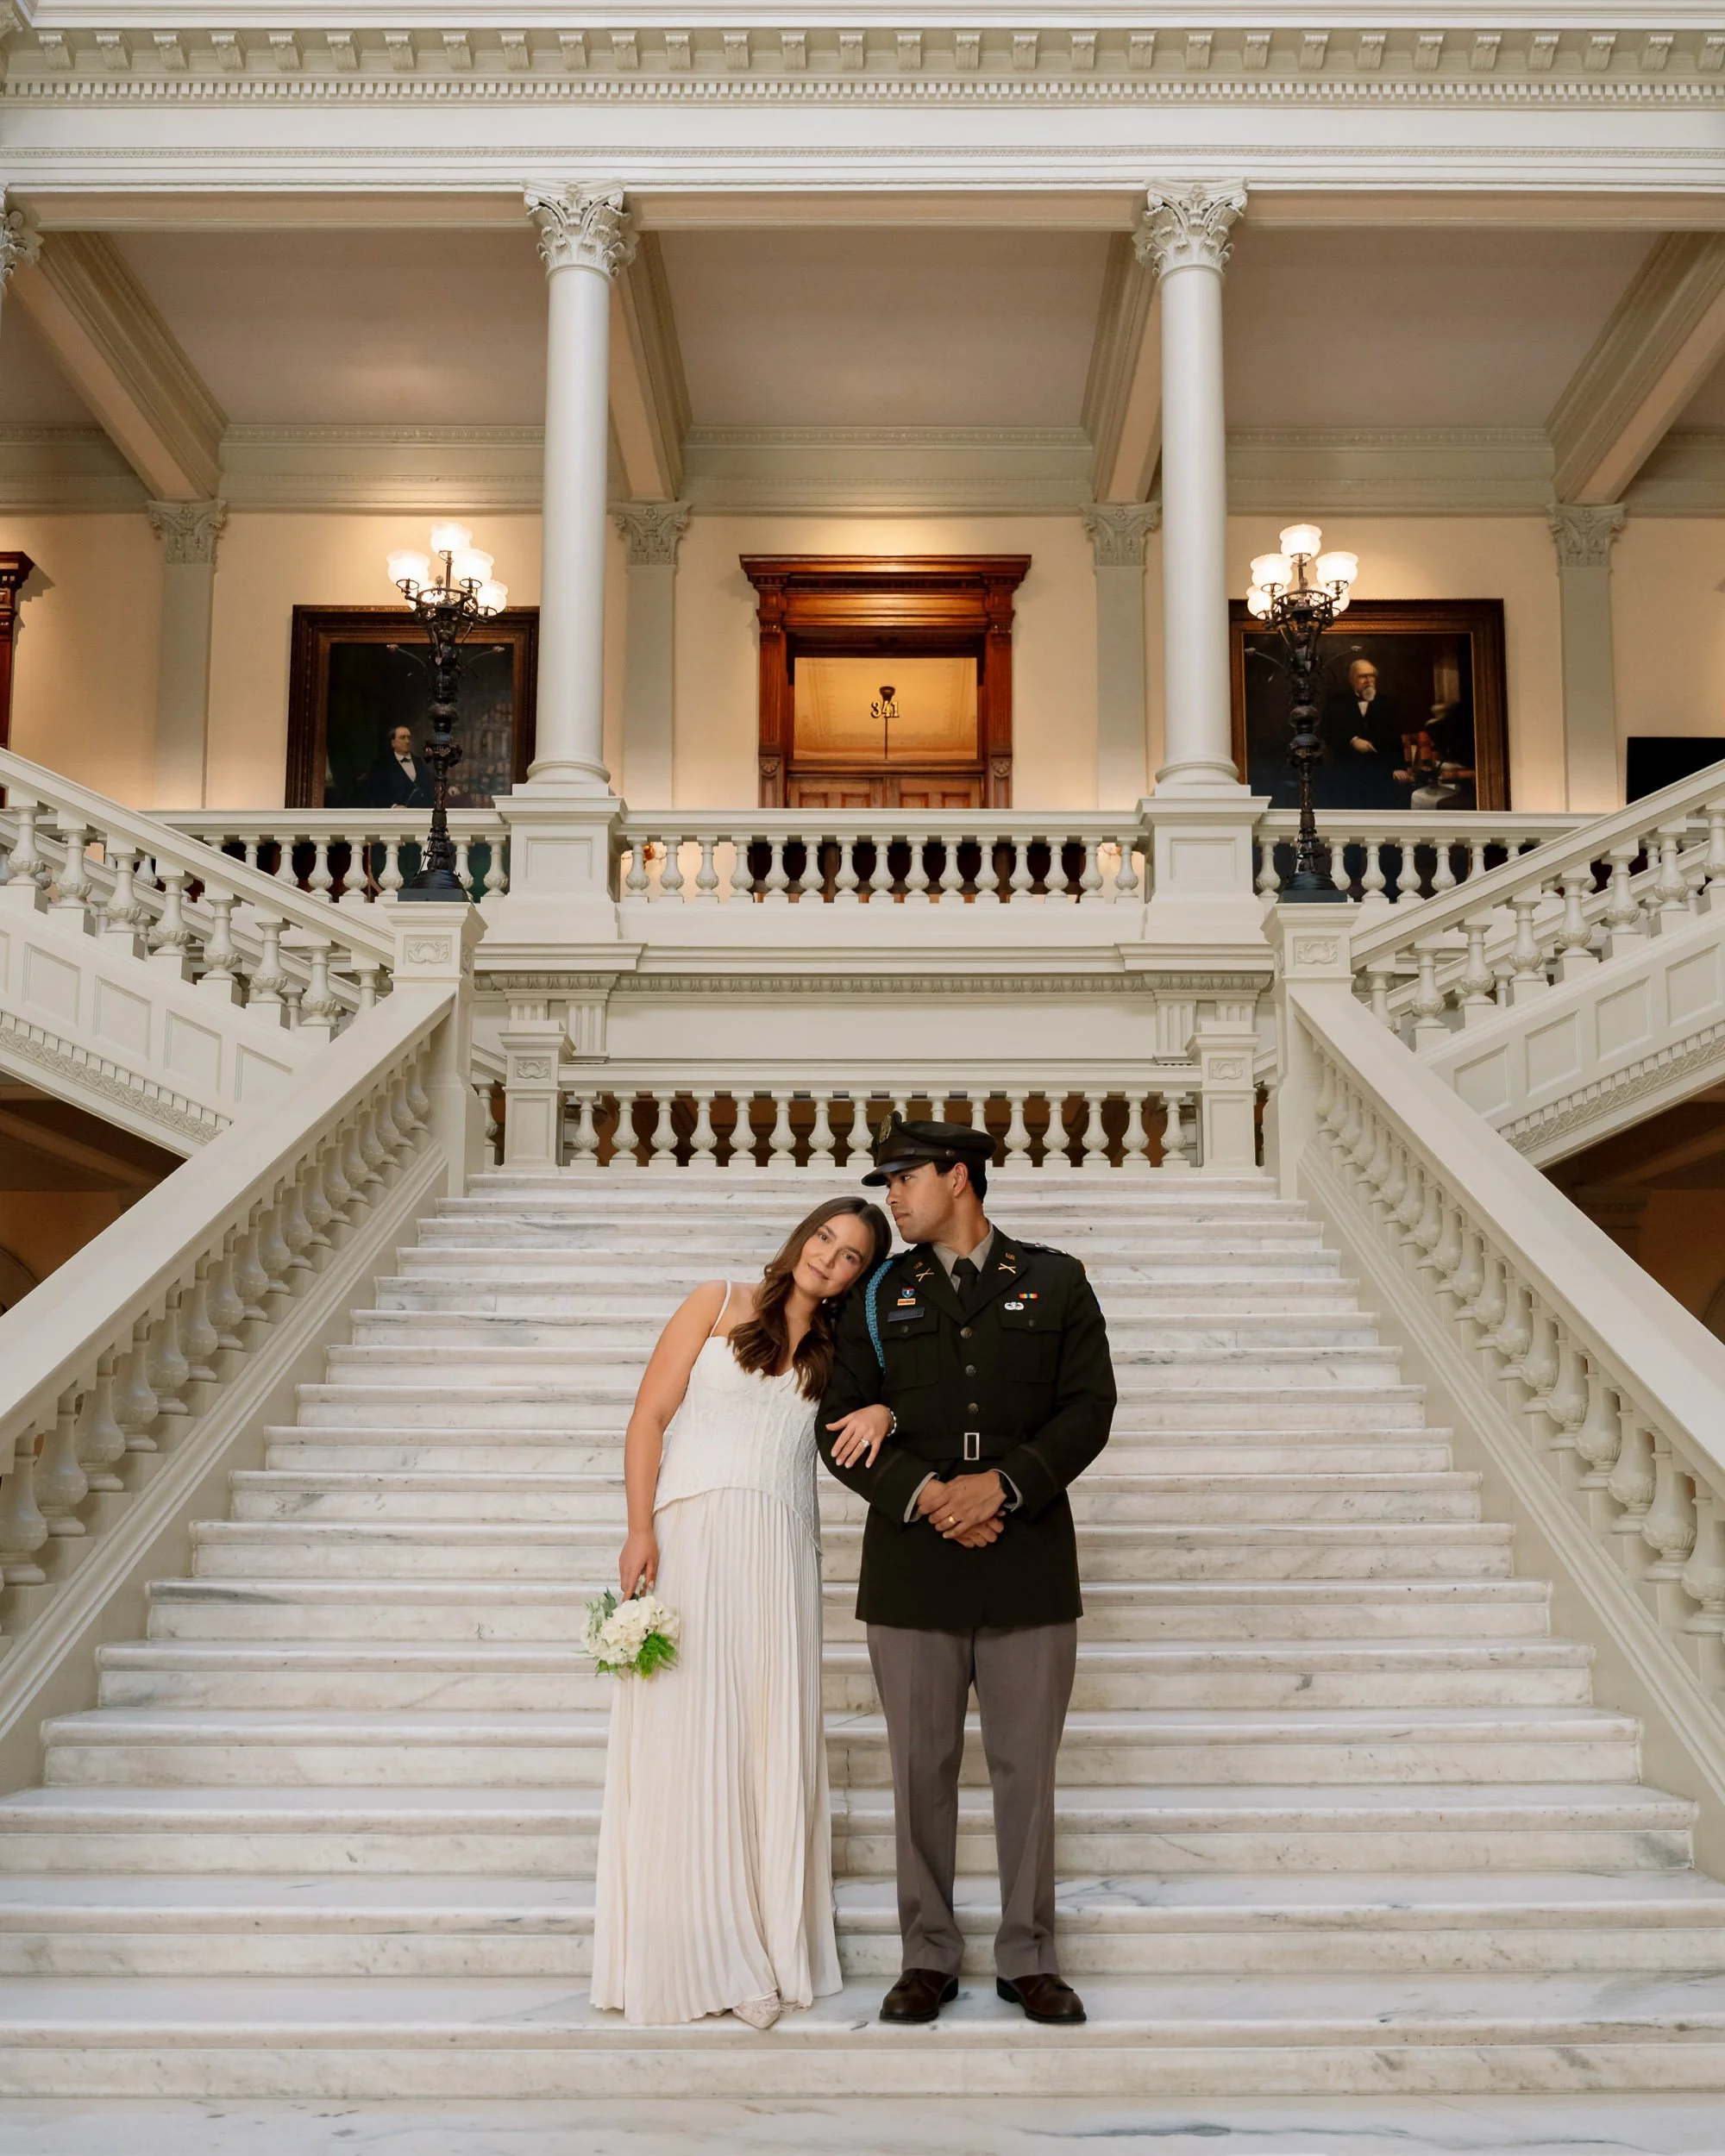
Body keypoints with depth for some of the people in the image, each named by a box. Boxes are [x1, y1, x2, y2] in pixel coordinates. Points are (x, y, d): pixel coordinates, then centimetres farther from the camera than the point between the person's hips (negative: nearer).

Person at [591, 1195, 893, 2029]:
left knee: (773, 1738, 2)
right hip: (690, 1533, -3)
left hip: (780, 1548, 3)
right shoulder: (719, 1304, 7)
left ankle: (768, 1949, 12)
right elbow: (649, 1415, 1)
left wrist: (882, 1409, -13)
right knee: (685, 1733, -4)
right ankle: (693, 1954, 4)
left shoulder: (837, 1350, 18)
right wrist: (640, 1532, -10)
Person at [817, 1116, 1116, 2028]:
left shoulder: (1055, 1282, 7)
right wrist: (924, 1495, -12)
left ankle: (1029, 1959, 17)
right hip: (912, 1568, 1)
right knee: (921, 1769, 6)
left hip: (1030, 1564, -1)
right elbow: (842, 1426, 3)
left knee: (1026, 1767, 5)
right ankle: (929, 1956, 18)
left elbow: (1089, 1407, 0)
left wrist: (1002, 1484, -13)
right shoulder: (879, 1295, 10)